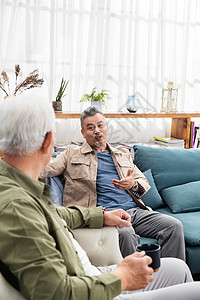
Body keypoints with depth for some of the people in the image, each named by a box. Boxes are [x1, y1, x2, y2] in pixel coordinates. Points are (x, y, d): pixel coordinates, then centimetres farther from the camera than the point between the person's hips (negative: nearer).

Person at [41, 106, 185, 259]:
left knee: (175, 226, -18)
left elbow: (144, 182, 24)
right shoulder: (72, 153, 17)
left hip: (136, 210, 5)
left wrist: (133, 185, 1)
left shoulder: (124, 154, 27)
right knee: (125, 233, -38)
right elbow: (43, 170, 10)